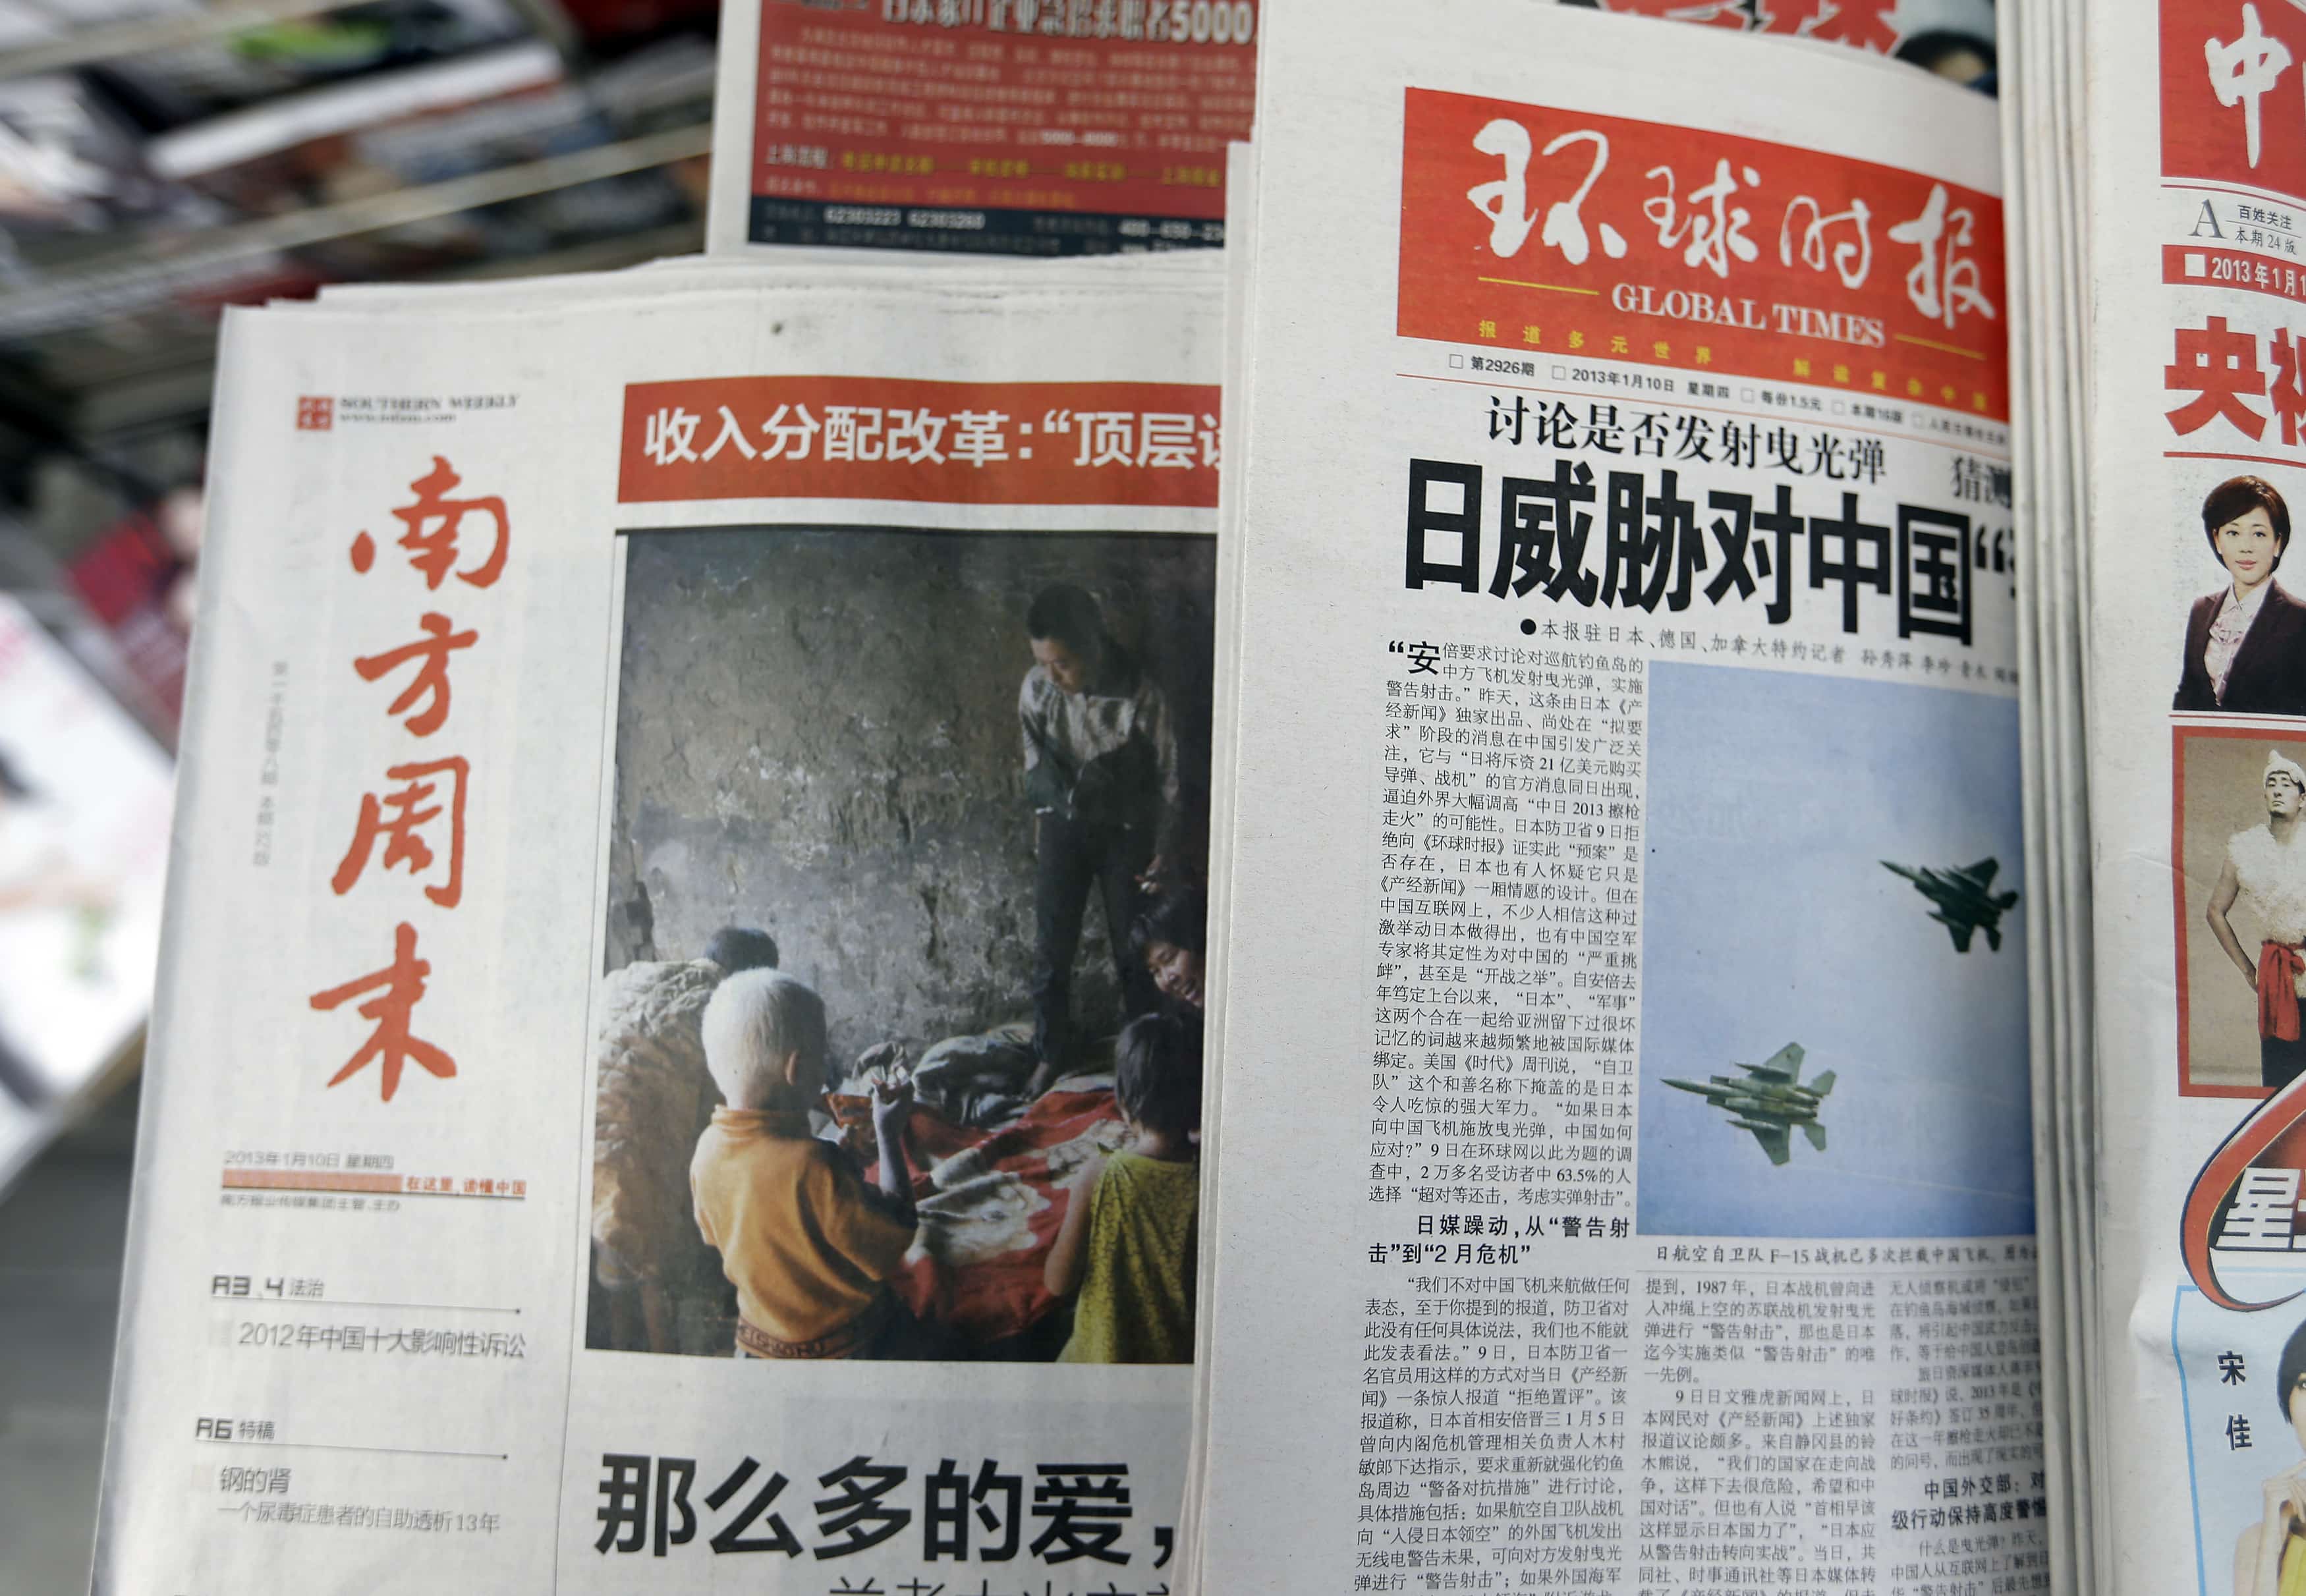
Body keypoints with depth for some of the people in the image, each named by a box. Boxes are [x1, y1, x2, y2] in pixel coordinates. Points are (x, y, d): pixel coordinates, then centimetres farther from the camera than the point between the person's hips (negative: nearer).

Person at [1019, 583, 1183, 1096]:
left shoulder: (1141, 696, -24)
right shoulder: (1037, 687, -14)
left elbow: (1167, 777, -11)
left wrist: (1164, 850, -9)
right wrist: (1043, 820, 12)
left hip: (1125, 832, -2)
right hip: (1062, 827, 2)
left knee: (1133, 951, 8)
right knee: (1051, 951, 6)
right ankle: (1052, 1054, 27)